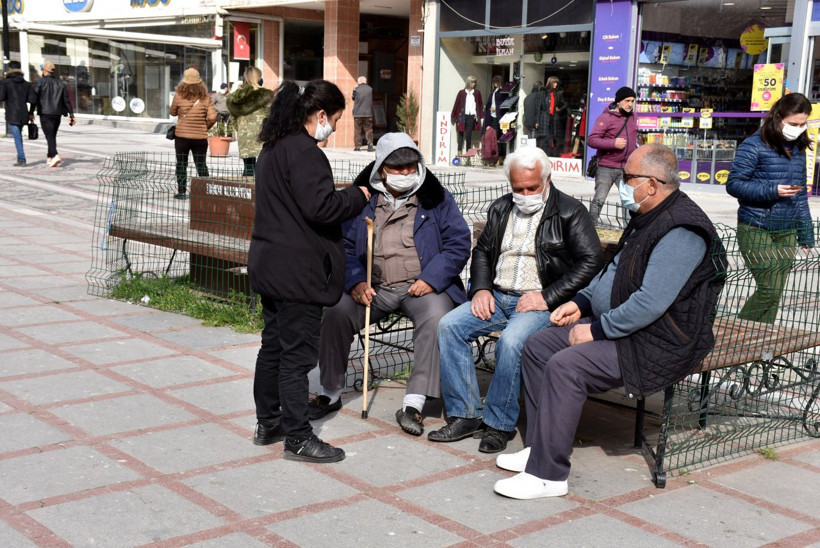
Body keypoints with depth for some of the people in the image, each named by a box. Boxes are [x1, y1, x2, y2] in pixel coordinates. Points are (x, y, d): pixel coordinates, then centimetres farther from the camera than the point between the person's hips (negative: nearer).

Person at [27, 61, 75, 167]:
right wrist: (71, 114, 9)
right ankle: (50, 157, 22)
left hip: (45, 114, -5)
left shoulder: (39, 82, -2)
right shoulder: (60, 83, 11)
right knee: (52, 135, 15)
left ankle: (55, 155, -27)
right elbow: (66, 100, 9)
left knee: (49, 136, -9)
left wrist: (31, 113, 0)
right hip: (57, 114, 5)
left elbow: (33, 99, -7)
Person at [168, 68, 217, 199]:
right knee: (201, 165, 11)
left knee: (181, 164, 10)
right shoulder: (205, 98, -4)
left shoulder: (179, 96, -8)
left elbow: (172, 112, 6)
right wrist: (205, 127, 8)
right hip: (200, 137, 1)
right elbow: (212, 117, -9)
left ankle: (181, 192, 10)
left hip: (182, 136, -1)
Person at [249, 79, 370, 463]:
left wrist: (347, 201, 12)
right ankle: (298, 438, 4)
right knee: (298, 352, -3)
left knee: (273, 345, 17)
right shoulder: (304, 151, -18)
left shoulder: (273, 147, 14)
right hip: (298, 269, -10)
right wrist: (358, 196, -8)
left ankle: (268, 424, 27)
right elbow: (320, 207, -24)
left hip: (269, 263, 10)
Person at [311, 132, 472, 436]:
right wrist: (356, 282, -9)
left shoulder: (436, 197, 4)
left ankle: (413, 404, -25)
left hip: (423, 286, -2)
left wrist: (431, 278, -14)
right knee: (336, 312, -21)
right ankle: (330, 393, -1)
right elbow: (344, 245, 8)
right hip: (374, 287, 2)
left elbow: (459, 244, -1)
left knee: (436, 318, -32)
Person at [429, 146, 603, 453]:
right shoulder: (501, 209, 15)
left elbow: (591, 261, -10)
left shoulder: (569, 212, -3)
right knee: (449, 325, -16)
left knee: (512, 341, -34)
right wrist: (481, 289, 4)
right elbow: (482, 251, 24)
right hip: (497, 297, 6)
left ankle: (499, 424, -16)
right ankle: (465, 415, -10)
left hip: (540, 302, -6)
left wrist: (547, 297, -17)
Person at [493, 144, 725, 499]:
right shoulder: (647, 219, 12)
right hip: (616, 327, 11)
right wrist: (581, 302, 10)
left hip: (658, 345, -11)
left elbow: (650, 304, -28)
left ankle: (548, 475, -18)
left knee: (565, 366, -27)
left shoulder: (681, 232, -22)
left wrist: (596, 330, -20)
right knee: (537, 346, 4)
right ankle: (540, 448, 9)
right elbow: (615, 270, 25)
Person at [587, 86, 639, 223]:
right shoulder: (606, 118, -9)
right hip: (606, 168, -5)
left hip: (626, 168, 5)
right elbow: (591, 140, -15)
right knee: (599, 199, -7)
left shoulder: (632, 117, 11)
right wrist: (613, 143, -21)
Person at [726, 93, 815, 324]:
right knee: (769, 289, -11)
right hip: (756, 230, -6)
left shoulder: (798, 149, 11)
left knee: (774, 293, 5)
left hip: (787, 233, 6)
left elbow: (801, 195, 15)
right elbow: (734, 184, -10)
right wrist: (772, 191, -22)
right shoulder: (755, 146, -8)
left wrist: (806, 234, 14)